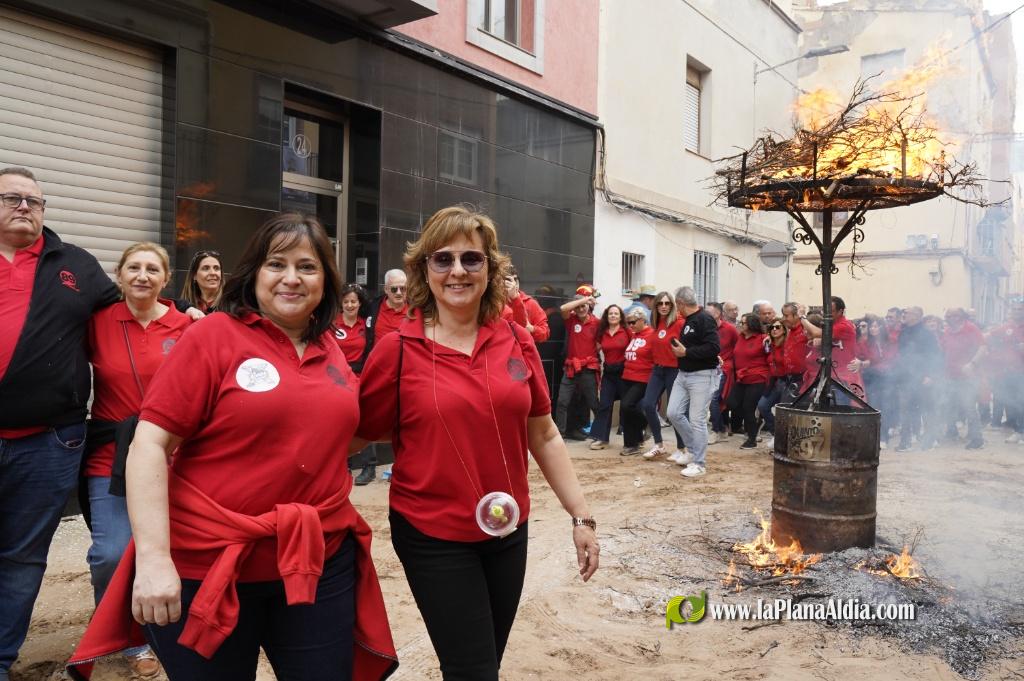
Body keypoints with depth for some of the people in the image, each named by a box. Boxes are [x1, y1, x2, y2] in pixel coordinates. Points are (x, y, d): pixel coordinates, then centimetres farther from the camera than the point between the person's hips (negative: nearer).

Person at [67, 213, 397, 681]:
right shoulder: (212, 336, -9)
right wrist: (153, 557, -20)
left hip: (321, 563, 4)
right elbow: (150, 444, -14)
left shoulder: (331, 350, 7)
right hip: (210, 567, -4)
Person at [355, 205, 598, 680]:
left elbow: (544, 435, 4)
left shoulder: (516, 341, -2)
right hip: (433, 537, -4)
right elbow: (362, 435, -1)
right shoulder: (398, 348, -11)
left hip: (509, 530, 4)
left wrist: (580, 515, 3)